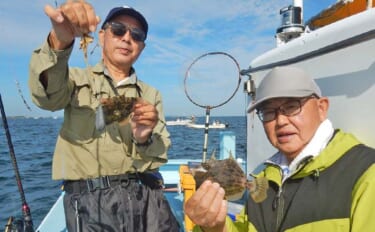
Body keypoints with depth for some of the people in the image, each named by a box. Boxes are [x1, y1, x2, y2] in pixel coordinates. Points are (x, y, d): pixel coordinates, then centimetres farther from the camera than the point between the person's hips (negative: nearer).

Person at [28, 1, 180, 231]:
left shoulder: (151, 95, 12)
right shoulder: (78, 80, 8)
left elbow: (159, 156, 7)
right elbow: (48, 94, -16)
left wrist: (144, 138, -14)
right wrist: (60, 40, -33)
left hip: (146, 194, 3)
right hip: (90, 198, -2)